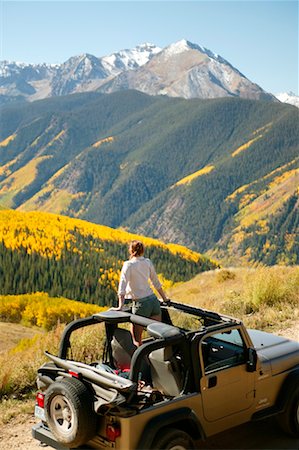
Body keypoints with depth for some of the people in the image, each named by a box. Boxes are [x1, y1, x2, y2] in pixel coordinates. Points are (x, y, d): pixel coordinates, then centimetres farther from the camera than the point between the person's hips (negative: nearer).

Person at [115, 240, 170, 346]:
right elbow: (156, 283, 17)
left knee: (137, 339, 5)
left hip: (141, 303, -5)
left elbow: (122, 285, -14)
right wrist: (164, 298, 27)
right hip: (154, 300, 5)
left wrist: (120, 306, -16)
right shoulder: (148, 262, 9)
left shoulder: (128, 264, -7)